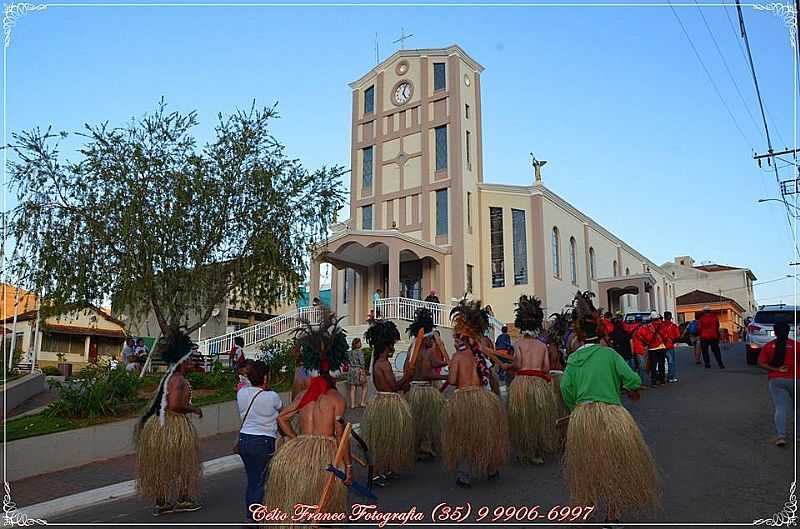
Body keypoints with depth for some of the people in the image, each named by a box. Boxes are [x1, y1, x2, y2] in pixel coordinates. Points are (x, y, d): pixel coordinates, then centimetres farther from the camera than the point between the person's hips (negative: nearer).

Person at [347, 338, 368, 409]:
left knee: (352, 389, 8)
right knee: (364, 387, 11)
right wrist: (363, 372, -12)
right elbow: (362, 363, -16)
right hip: (359, 370, -5)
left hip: (351, 370, 5)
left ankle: (352, 404, 8)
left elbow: (348, 362, 12)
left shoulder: (349, 352, 7)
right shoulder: (360, 352, -11)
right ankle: (362, 403, 6)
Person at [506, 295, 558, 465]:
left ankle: (525, 452, 14)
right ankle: (539, 450, 17)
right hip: (540, 383, 2)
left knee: (523, 418, 8)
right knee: (539, 416, 13)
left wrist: (508, 366, 7)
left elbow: (517, 364, -13)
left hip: (522, 382, -2)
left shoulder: (519, 343, -2)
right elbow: (547, 368, 2)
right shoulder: (543, 345, 5)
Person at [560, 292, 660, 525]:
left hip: (581, 418, 2)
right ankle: (613, 515, 23)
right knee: (616, 467, 16)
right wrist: (631, 390, 16)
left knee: (585, 470, 20)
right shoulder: (609, 353, -1)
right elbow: (633, 380, -7)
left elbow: (566, 389, -4)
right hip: (611, 415, -2)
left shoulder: (573, 359, 4)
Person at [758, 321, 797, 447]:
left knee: (780, 408, -3)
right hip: (793, 379, 0)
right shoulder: (795, 345, -1)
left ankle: (781, 435, -19)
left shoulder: (768, 346, 3)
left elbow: (761, 363, -5)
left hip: (775, 380, 1)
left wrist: (775, 369, -7)